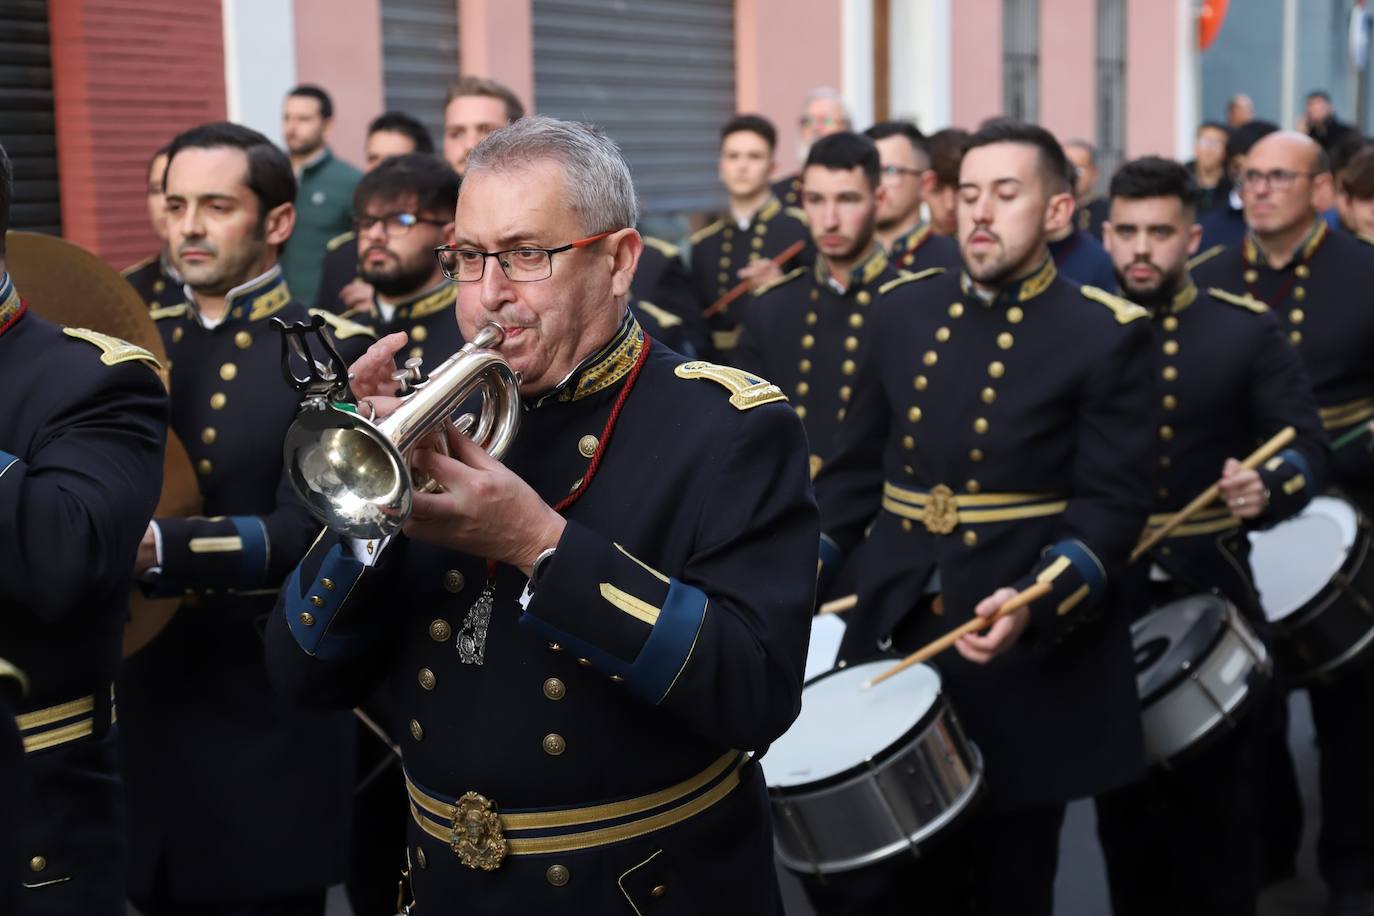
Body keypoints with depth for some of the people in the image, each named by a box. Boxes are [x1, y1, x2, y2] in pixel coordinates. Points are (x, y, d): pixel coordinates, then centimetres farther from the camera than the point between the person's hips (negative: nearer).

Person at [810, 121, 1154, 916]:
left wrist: (1034, 604, -27)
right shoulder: (904, 308, 7)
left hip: (1032, 660, -4)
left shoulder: (1107, 333, -7)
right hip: (890, 634, 4)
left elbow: (1113, 505, -11)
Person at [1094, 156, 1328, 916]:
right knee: (1123, 808, 13)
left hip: (1209, 596, -2)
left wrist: (1268, 490, -29)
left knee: (1215, 808, 7)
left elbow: (1306, 448, -8)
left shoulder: (1247, 331, -3)